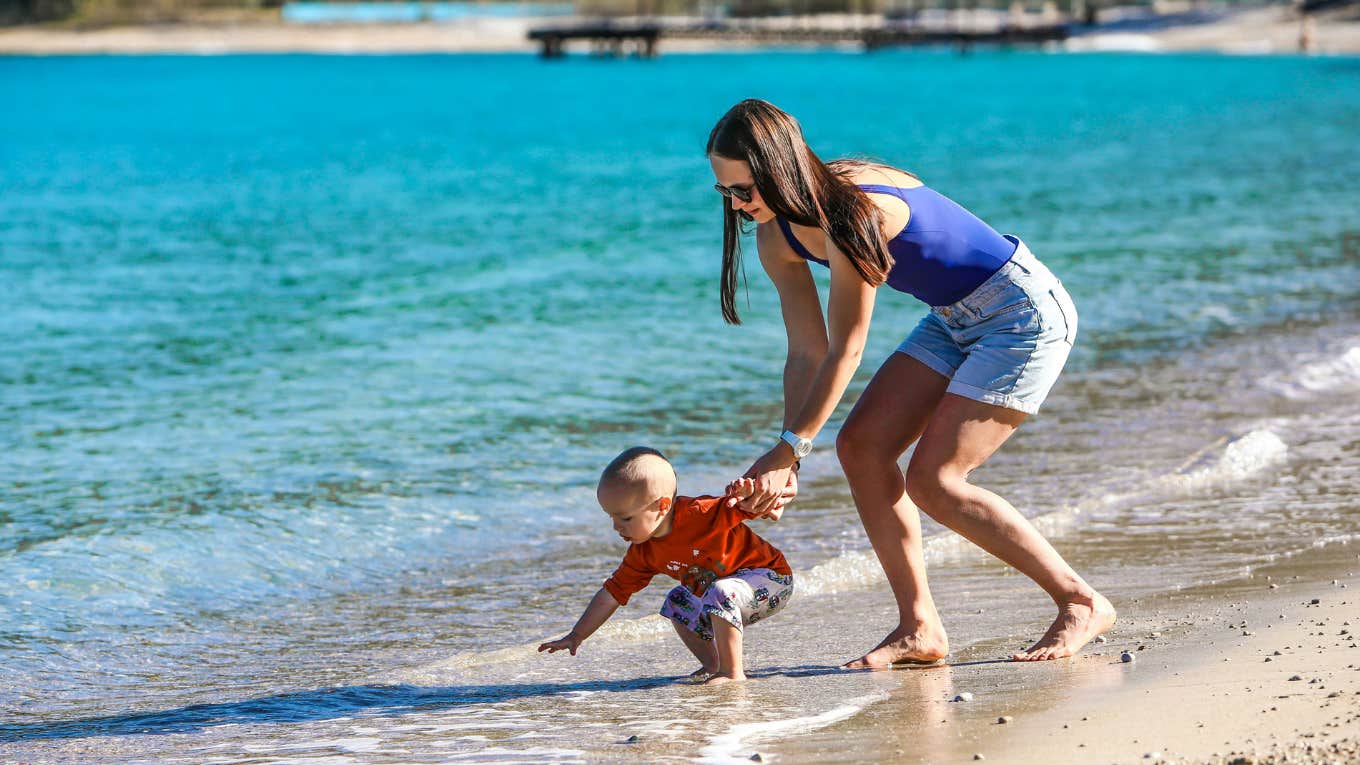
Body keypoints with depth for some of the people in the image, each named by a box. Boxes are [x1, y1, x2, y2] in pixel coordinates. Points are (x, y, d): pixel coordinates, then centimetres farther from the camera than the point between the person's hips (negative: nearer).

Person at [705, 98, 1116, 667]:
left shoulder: (852, 210, -30)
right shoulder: (779, 236, -4)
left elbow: (845, 352, -25)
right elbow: (807, 354, 0)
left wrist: (789, 448, -20)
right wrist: (788, 456, -10)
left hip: (1024, 314, -9)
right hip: (956, 320, 9)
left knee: (933, 480, -14)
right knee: (862, 445, -3)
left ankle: (1082, 603, -3)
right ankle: (919, 629, 2)